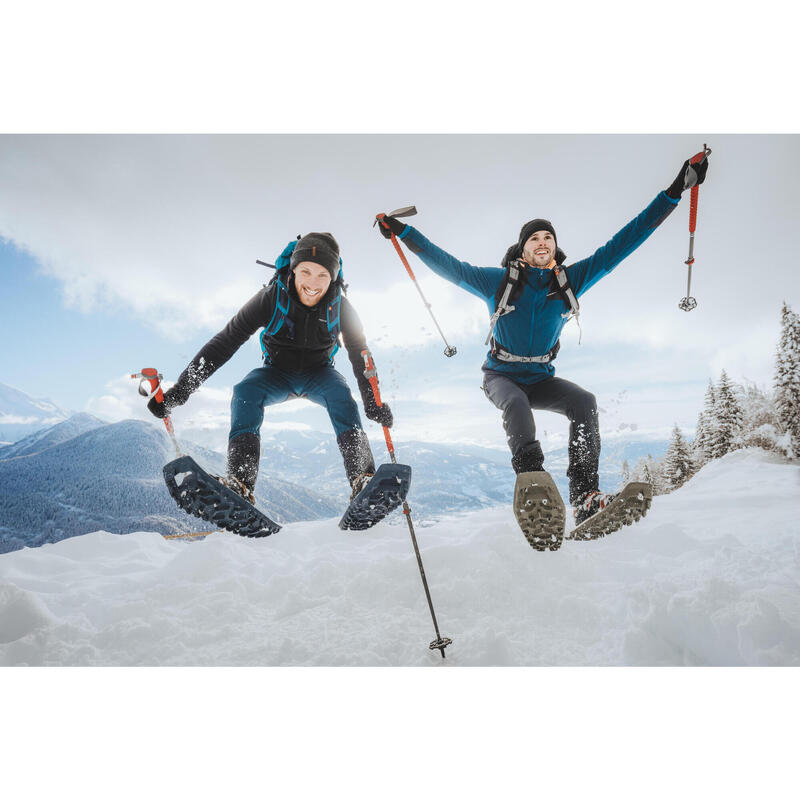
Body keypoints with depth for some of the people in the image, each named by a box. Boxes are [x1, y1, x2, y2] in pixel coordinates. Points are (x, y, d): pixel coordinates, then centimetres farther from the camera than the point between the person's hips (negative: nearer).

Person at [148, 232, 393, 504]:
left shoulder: (340, 307, -21)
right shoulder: (271, 298, -24)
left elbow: (360, 356, -8)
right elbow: (224, 342, -23)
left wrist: (374, 404, -17)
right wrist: (179, 391, -28)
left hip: (318, 373, 0)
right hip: (277, 373, 0)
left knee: (339, 390, -33)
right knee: (245, 392, -31)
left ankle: (362, 477, -38)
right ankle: (240, 482, -38)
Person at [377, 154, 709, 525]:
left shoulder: (570, 280, 1)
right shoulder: (499, 281, -5)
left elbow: (618, 246, -1)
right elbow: (448, 265, -6)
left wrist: (674, 192, -1)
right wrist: (403, 232, -11)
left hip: (541, 378, 2)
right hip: (502, 376, -2)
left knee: (584, 402, -25)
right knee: (516, 404, -36)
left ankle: (585, 497, -31)